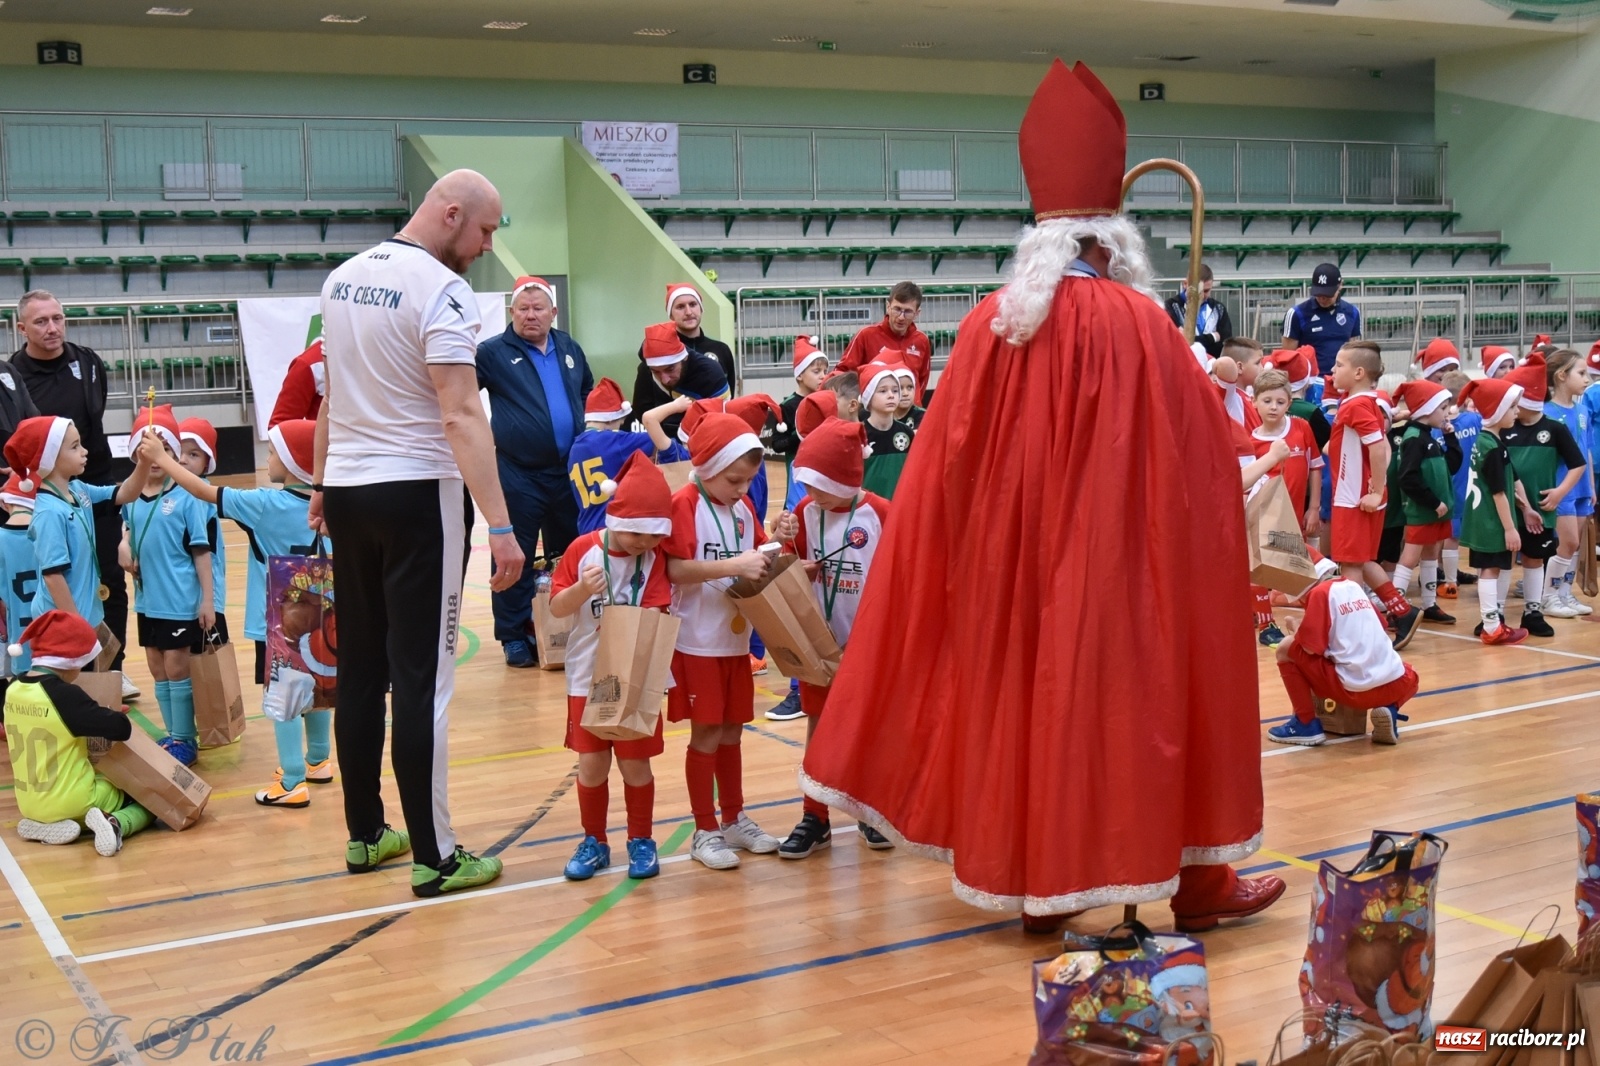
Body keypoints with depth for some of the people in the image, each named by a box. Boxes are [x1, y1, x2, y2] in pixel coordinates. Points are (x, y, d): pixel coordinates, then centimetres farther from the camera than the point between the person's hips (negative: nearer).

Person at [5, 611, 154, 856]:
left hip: (30, 804, 7)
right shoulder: (65, 695, -23)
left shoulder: (13, 690, -1)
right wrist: (112, 716, -1)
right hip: (70, 803, -7)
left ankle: (44, 825, 9)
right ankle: (114, 823, -16)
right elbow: (121, 728, -23)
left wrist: (99, 716, 10)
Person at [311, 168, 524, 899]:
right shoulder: (440, 291, -14)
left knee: (359, 668, 13)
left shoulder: (342, 279, 9)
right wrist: (501, 526, -25)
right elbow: (461, 416, -22)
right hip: (417, 494, -7)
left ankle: (365, 834, 22)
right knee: (421, 677, -4)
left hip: (348, 494, 8)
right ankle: (434, 858, 2)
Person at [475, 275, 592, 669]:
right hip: (518, 475, -5)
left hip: (570, 472, 5)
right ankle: (514, 637, 10)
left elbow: (589, 393, 25)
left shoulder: (569, 349, 12)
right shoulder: (493, 352, -3)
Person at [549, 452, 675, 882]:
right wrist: (581, 589, -24)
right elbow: (556, 607, -5)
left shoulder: (654, 557, -5)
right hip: (588, 677, 1)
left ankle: (641, 842, 22)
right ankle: (593, 842, 23)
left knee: (635, 764, 6)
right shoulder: (583, 549, -6)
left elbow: (654, 613, -13)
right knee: (592, 764, 7)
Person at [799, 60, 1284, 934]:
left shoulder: (987, 326, -1)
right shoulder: (1134, 322, -14)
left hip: (1008, 567, 4)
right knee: (1127, 692, 7)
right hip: (1118, 567, -4)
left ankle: (1033, 879, 22)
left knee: (1022, 690, 14)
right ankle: (1197, 882, 17)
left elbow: (948, 474, 5)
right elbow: (1198, 463, -10)